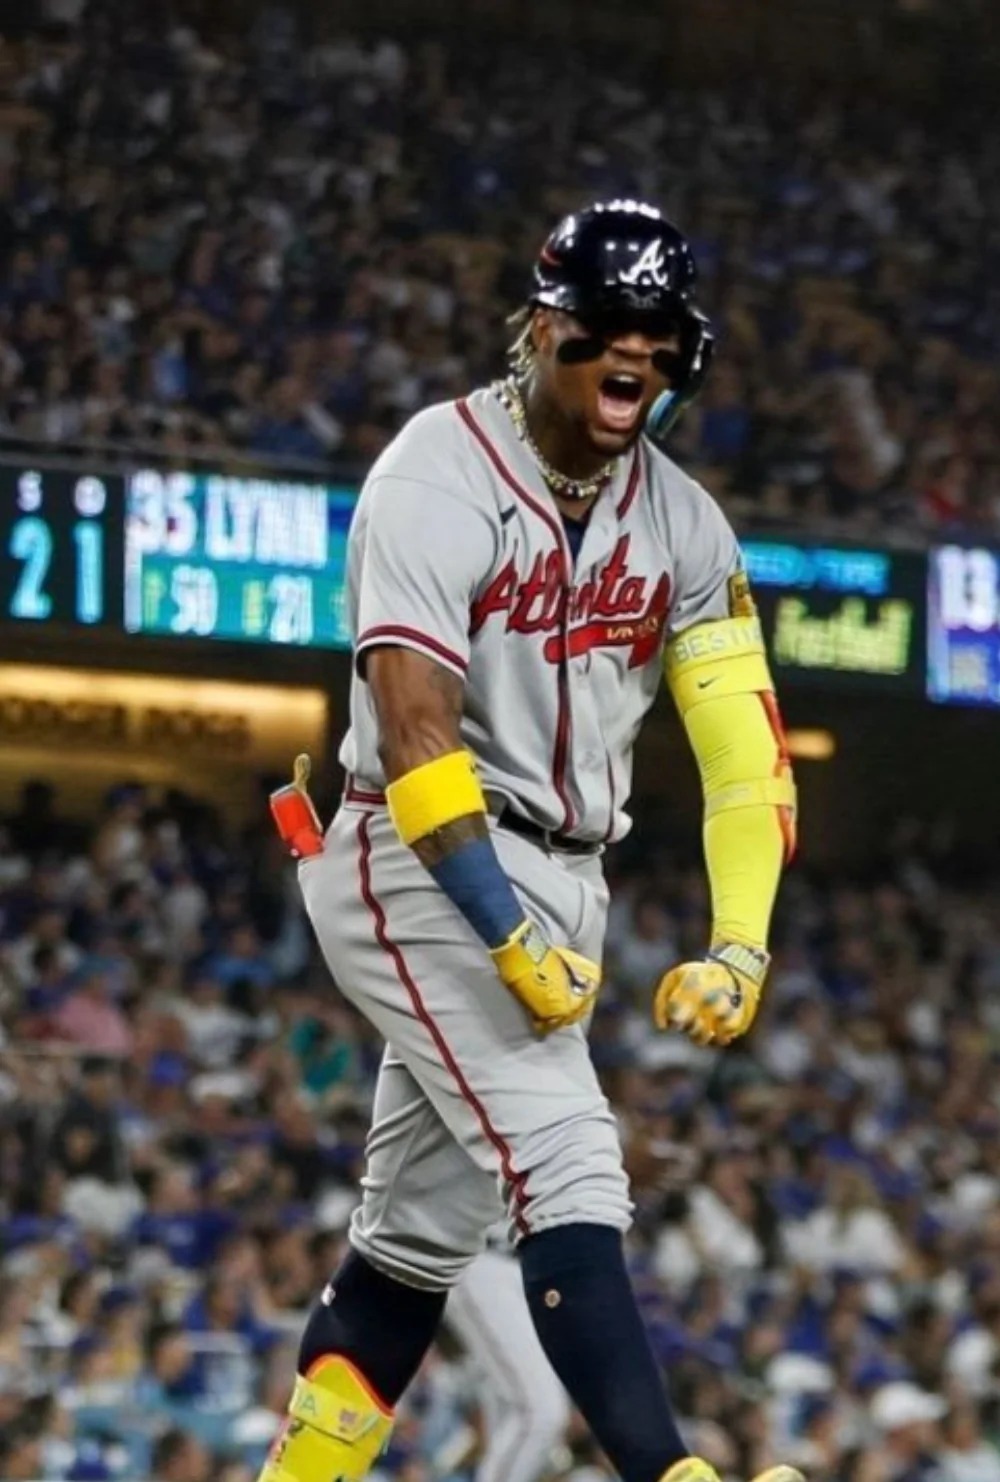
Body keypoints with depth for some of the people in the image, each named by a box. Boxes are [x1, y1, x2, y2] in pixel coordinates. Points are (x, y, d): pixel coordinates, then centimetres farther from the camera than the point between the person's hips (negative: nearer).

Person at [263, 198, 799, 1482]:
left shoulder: (680, 522, 6)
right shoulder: (436, 481, -15)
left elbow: (742, 744, 3)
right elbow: (416, 733, -21)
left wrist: (740, 946, -10)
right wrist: (514, 943, -25)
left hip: (558, 883, 7)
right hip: (418, 871, -7)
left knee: (422, 1233, 11)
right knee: (567, 1170, -21)